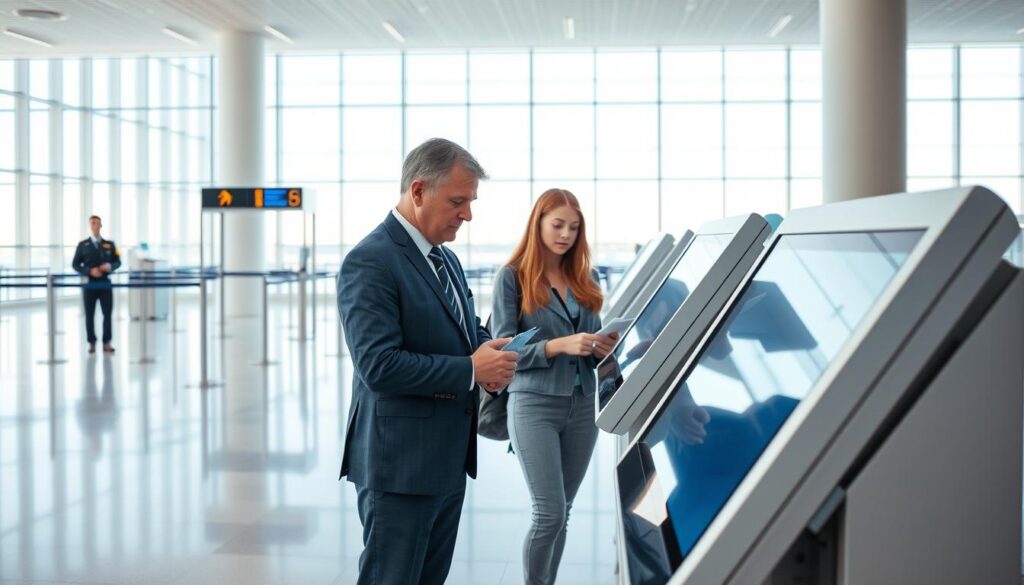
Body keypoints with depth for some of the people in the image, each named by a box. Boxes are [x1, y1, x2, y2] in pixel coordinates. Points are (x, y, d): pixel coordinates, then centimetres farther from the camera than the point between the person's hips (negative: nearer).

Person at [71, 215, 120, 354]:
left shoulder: (110, 244, 9)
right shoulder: (83, 245, 5)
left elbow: (118, 262, 11)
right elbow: (75, 264, 3)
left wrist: (110, 266, -12)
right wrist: (89, 271, -13)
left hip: (105, 284, 1)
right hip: (90, 284, -1)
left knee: (108, 313, -4)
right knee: (89, 315, 2)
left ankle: (106, 343, 2)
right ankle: (92, 343, 9)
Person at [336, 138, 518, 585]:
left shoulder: (446, 259, 13)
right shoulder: (370, 262, -16)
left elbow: (465, 332, 21)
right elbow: (379, 366, -24)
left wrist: (490, 355, -2)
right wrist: (471, 370, -20)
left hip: (450, 459, 9)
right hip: (401, 464, -9)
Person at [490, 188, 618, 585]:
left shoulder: (586, 279, 12)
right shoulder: (512, 277, -3)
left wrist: (604, 349, -5)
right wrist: (558, 345, -21)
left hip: (583, 406, 5)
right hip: (535, 405, -5)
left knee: (562, 513, 9)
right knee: (550, 513, -9)